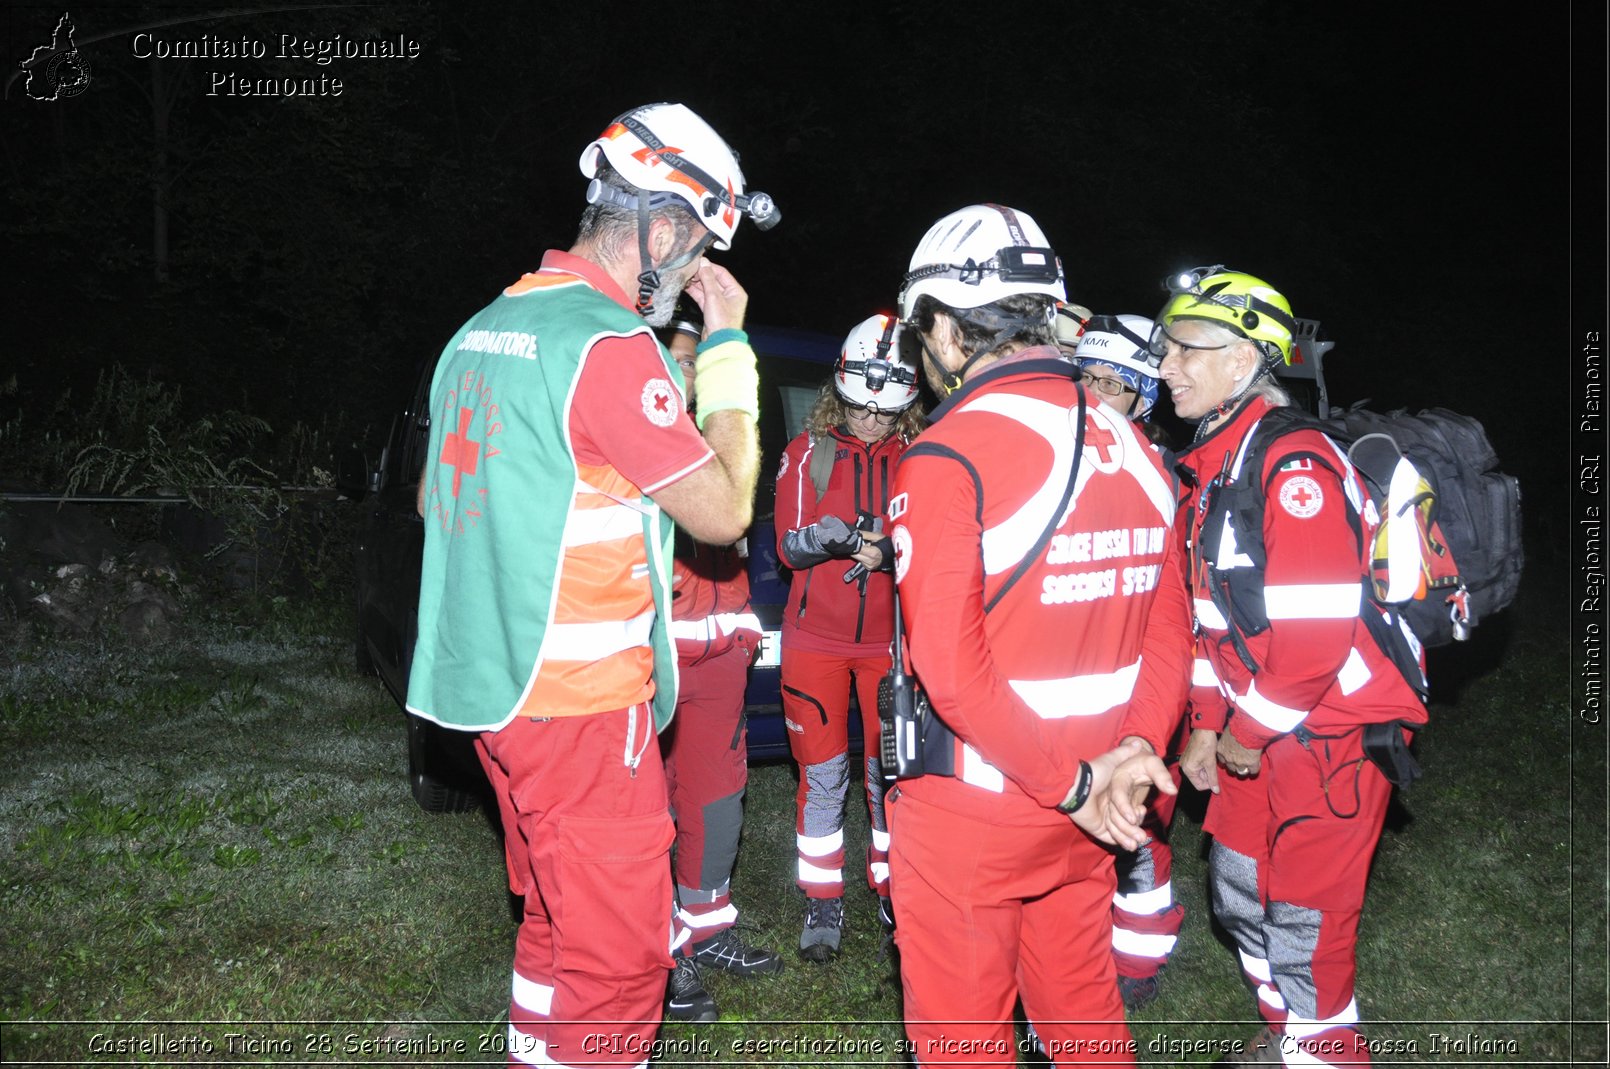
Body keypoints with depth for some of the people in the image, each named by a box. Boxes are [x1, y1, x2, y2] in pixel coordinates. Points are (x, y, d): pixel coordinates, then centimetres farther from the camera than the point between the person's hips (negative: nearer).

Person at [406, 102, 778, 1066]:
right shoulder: (609, 345, -17)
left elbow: (436, 496, 18)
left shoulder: (486, 327, 11)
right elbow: (723, 511, -13)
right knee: (617, 954, 2)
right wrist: (729, 346, -6)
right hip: (581, 704, -9)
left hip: (493, 686, 9)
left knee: (560, 923, 22)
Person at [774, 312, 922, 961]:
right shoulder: (808, 451, -1)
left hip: (889, 640, 0)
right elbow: (788, 546, -7)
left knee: (889, 772, 8)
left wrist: (889, 553, -24)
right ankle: (823, 903, 19)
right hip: (815, 636, 0)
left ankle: (892, 889, 27)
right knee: (822, 775, 5)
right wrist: (831, 536, -29)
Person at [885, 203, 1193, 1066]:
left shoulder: (947, 455, -17)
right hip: (1084, 813, 7)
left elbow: (951, 668, -23)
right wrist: (1134, 750, -5)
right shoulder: (1131, 448, 5)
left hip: (970, 809, -6)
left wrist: (1073, 783, -16)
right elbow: (1170, 634, 5)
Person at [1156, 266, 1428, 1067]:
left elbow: (1317, 627, -27)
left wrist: (1253, 732, -16)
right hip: (1255, 726, 9)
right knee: (1239, 890, 19)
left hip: (1332, 730, -9)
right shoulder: (1213, 463, 10)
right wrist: (1208, 722, 11)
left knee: (1304, 913, 4)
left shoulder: (1294, 464, -21)